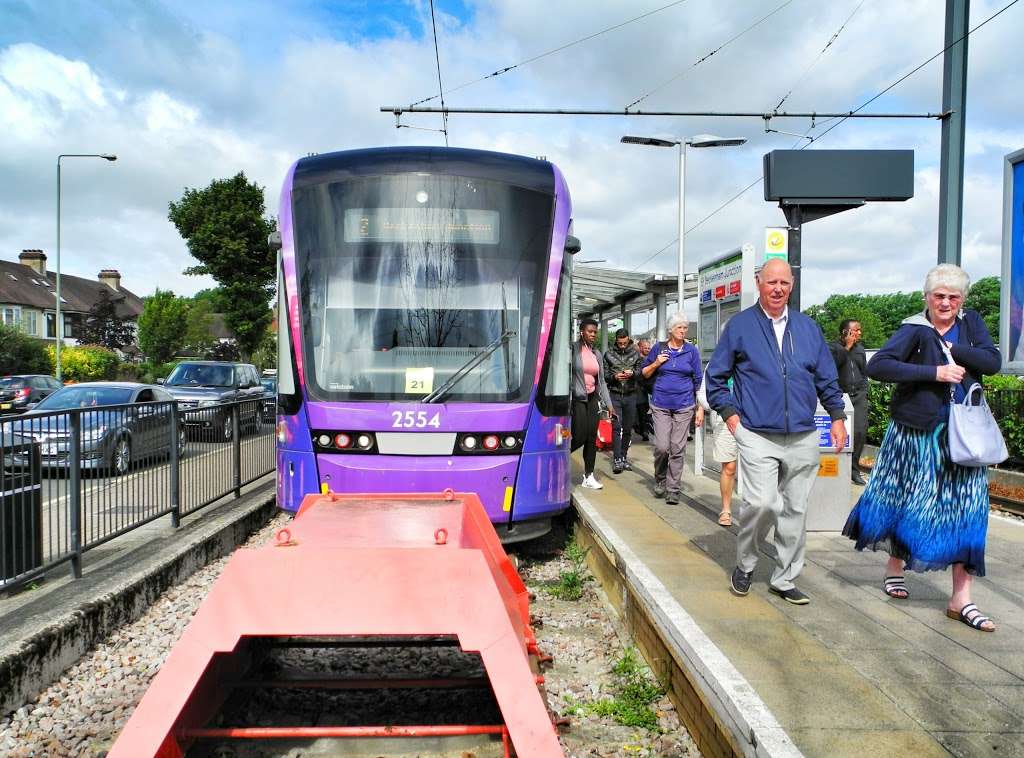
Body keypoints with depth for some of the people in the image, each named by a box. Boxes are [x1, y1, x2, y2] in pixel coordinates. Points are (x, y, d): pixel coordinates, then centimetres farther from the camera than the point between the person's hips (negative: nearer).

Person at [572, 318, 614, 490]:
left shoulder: (597, 353, 12)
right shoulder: (573, 349, -8)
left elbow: (601, 381, 15)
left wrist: (609, 404, 11)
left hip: (593, 398, 6)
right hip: (577, 399, -6)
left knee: (592, 438, 6)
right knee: (580, 437, -10)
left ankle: (588, 476, 14)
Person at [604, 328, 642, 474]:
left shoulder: (635, 353, 8)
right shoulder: (609, 354, 5)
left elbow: (641, 372, 7)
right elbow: (604, 375, 5)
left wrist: (633, 373, -14)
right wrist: (614, 376, -14)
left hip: (630, 395, 2)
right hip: (615, 395, -2)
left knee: (628, 429, 8)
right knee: (616, 427, -10)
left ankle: (624, 457, 20)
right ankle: (616, 459, -10)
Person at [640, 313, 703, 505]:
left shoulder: (691, 351, 4)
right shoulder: (659, 348, 5)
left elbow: (698, 381, 6)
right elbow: (644, 374, 14)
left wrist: (701, 408, 0)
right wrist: (656, 363, -6)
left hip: (684, 406, 0)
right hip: (661, 405, 0)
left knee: (678, 450, 0)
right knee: (661, 447, -8)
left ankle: (673, 490, 9)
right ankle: (660, 479, 20)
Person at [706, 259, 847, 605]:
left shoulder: (807, 327, 13)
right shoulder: (740, 325, 3)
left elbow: (827, 378, 18)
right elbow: (716, 376, 7)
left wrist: (837, 416, 11)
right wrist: (729, 413, -2)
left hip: (803, 438, 4)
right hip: (758, 436, -4)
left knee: (795, 511, 8)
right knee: (762, 503, -17)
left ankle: (784, 579, 22)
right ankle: (744, 564, 9)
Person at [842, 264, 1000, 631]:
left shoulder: (971, 323, 7)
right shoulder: (914, 330, -9)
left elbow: (993, 362, -4)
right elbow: (877, 366, -22)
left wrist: (950, 347, -15)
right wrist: (934, 372, -24)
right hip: (917, 431, -4)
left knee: (966, 510, 1)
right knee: (908, 501, 9)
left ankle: (961, 598, 7)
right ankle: (895, 565, 33)